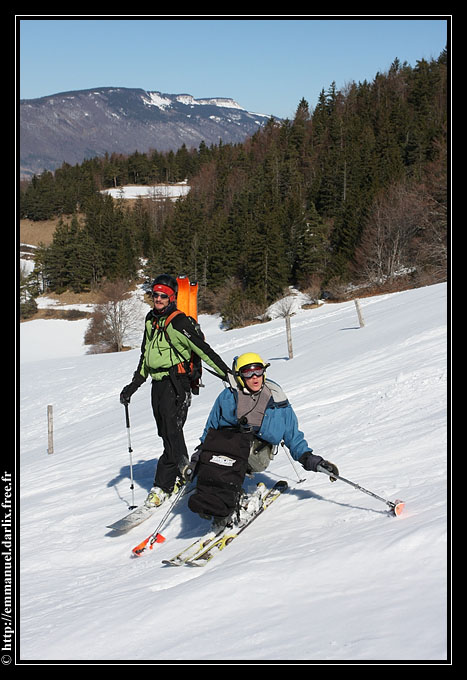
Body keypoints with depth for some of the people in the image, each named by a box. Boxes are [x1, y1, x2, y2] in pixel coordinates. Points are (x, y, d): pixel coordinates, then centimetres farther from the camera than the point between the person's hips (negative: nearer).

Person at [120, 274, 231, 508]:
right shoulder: (150, 320, 13)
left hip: (176, 383, -8)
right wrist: (134, 385, 24)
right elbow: (145, 355, 23)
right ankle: (181, 473, 25)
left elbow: (203, 349, -14)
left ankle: (163, 485, -11)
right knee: (166, 434, 10)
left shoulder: (178, 322, -11)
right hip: (157, 384, 8)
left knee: (172, 432, -11)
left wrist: (226, 373, -19)